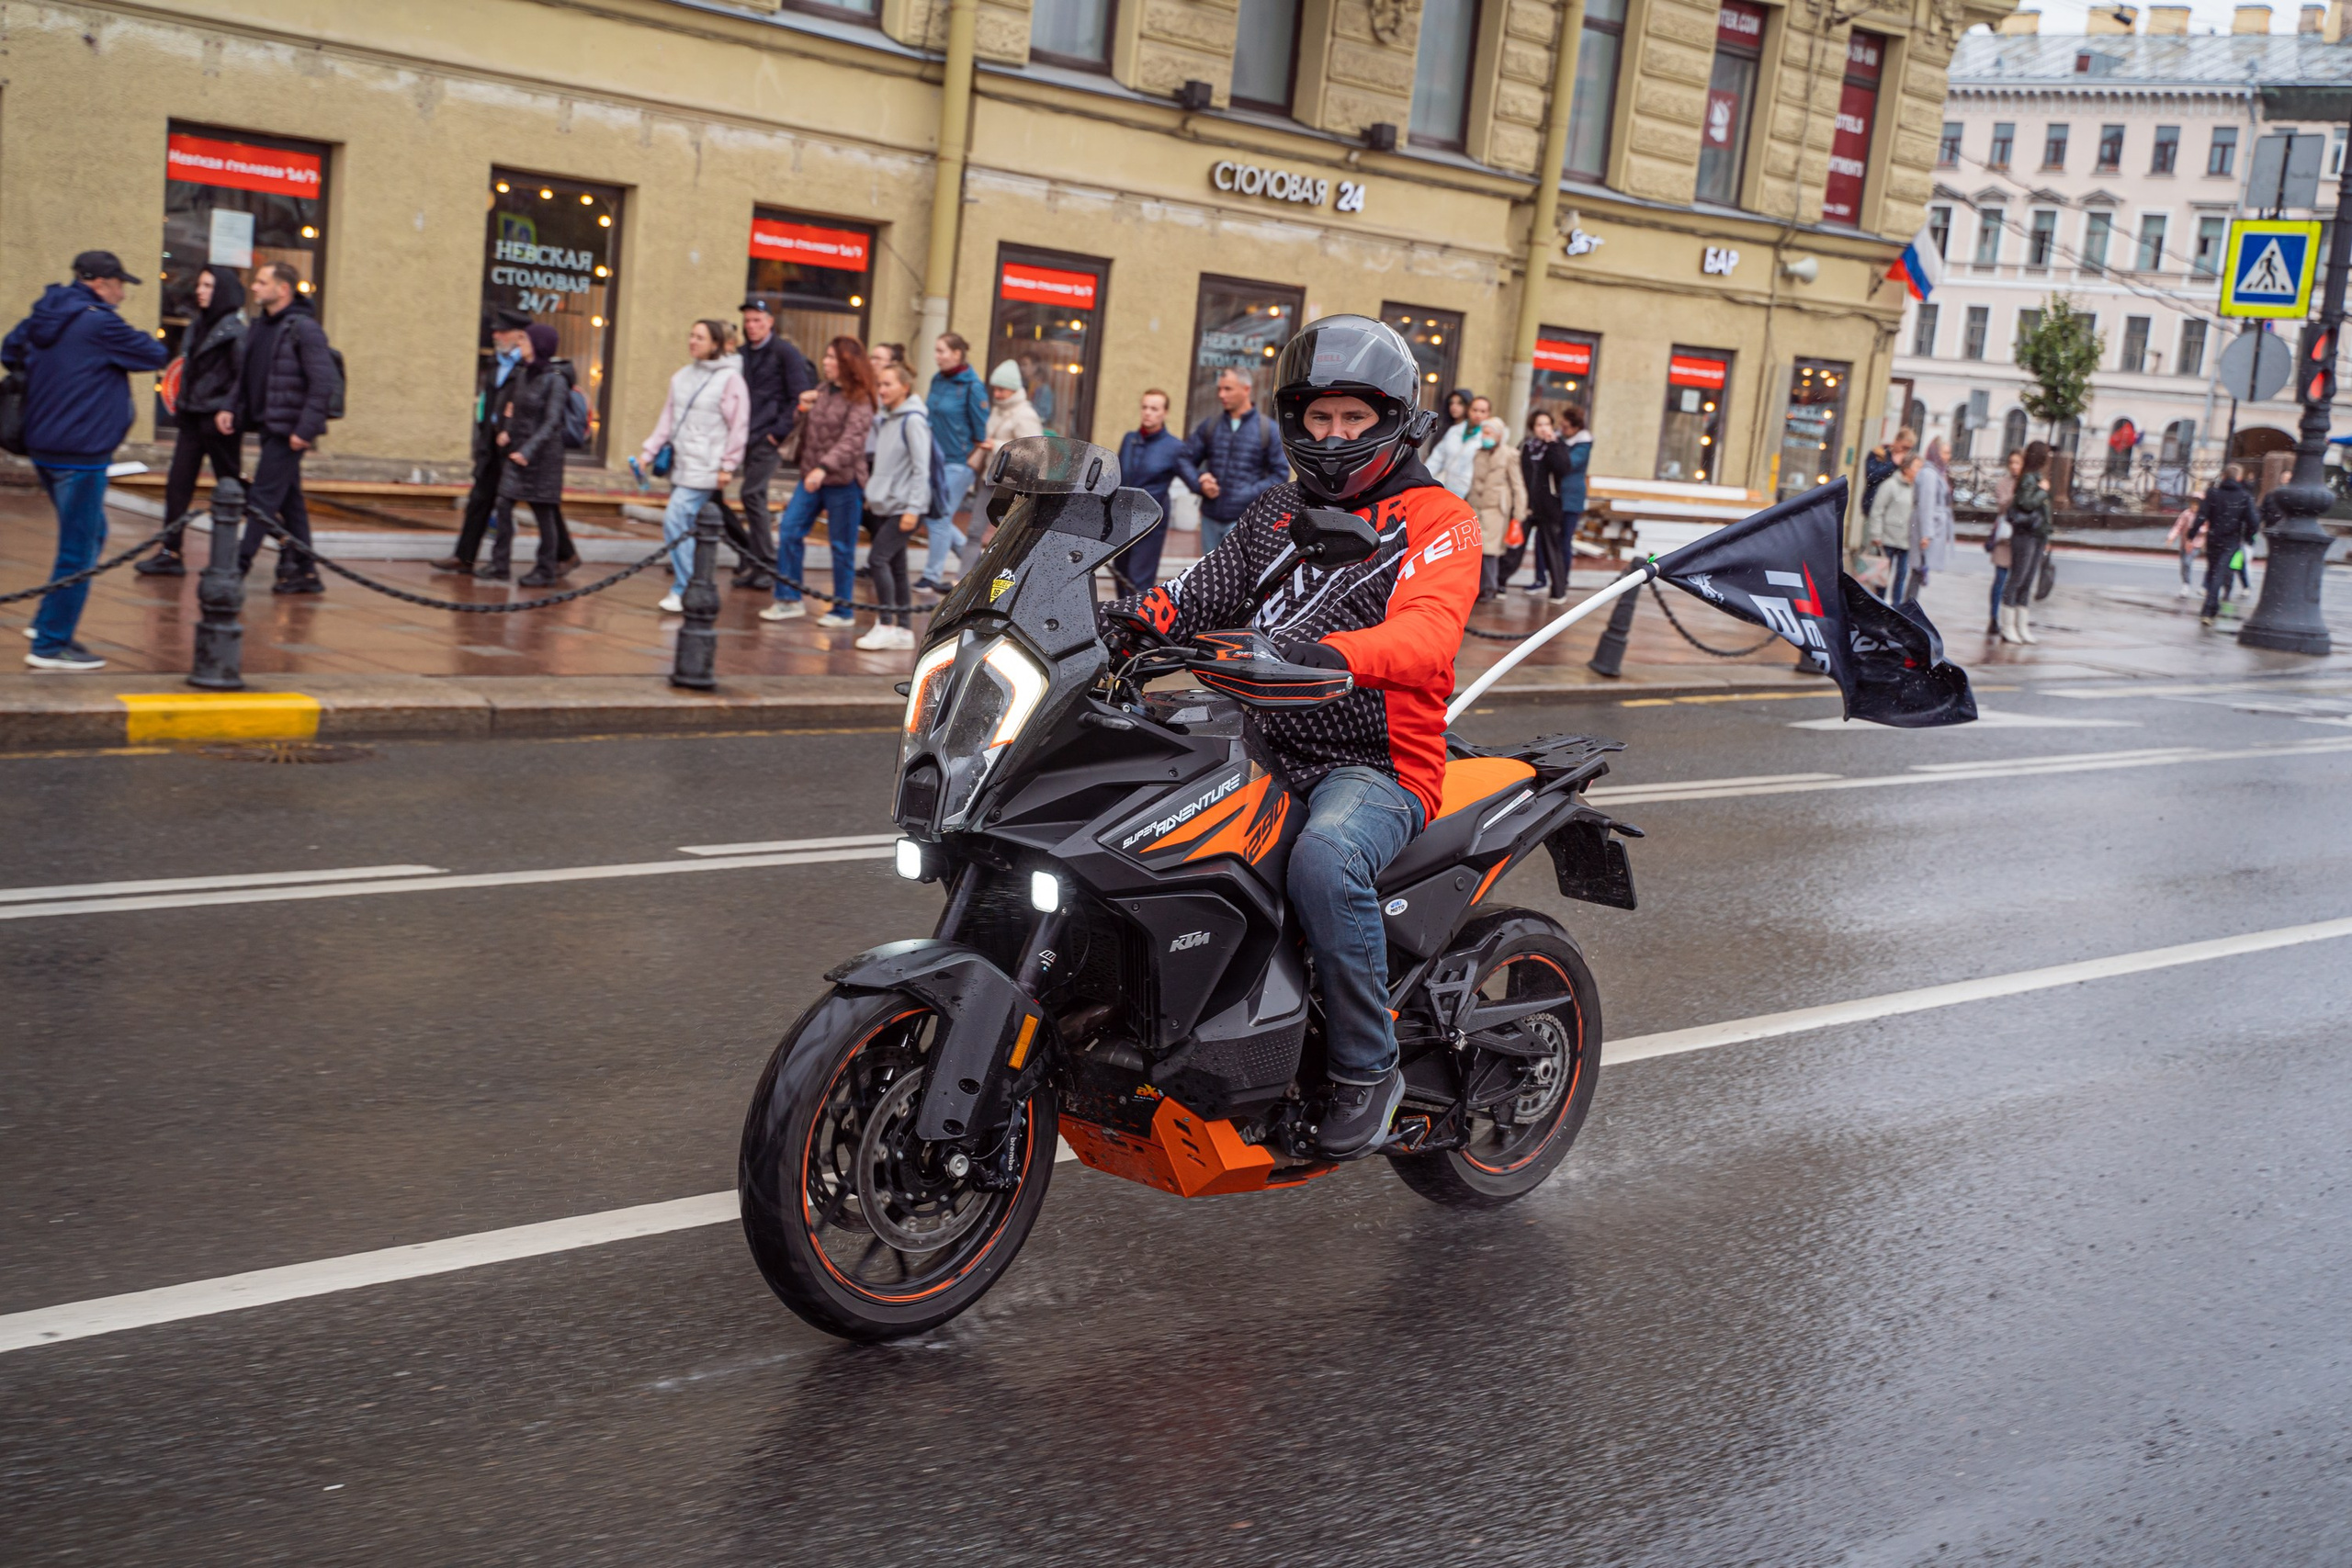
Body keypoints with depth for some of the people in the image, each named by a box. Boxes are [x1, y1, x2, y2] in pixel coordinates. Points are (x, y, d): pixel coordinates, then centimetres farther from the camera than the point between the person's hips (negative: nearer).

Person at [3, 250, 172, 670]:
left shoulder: (43, 318, 10)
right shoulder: (99, 323, -15)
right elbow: (155, 355, -8)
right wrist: (152, 343, 11)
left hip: (43, 446, 9)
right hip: (80, 451, -9)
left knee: (90, 536, 22)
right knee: (78, 549, -2)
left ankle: (49, 623, 23)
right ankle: (50, 645, 1)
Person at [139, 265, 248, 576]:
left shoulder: (234, 329, -11)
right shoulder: (198, 325, 13)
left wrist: (229, 410, -22)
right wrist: (181, 404, 16)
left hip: (218, 420, -8)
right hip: (191, 416, 8)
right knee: (177, 485, 4)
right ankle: (170, 553, 6)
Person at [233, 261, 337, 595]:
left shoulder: (303, 328, -12)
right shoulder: (259, 328, 14)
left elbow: (325, 382, -18)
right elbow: (246, 376, 21)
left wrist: (306, 430, -20)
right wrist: (234, 410, 7)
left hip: (288, 432, -9)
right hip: (268, 427, 9)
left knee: (262, 500, -7)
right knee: (290, 501, 12)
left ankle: (239, 566, -5)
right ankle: (304, 571, 17)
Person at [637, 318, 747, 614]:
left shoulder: (729, 378, -8)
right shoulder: (682, 376, 12)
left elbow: (738, 427, -9)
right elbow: (668, 419, 14)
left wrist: (728, 466, -11)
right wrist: (649, 452, 8)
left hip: (705, 467, -7)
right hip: (682, 464, 7)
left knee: (675, 520, -15)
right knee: (685, 526, 8)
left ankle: (683, 590, -7)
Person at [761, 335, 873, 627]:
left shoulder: (859, 400, -11)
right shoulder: (822, 393, 12)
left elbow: (851, 440, -23)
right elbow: (807, 434, 21)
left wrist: (824, 467, -35)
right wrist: (803, 410, 0)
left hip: (843, 482, -7)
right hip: (811, 477, 7)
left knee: (841, 546, 1)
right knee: (789, 532, 1)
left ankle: (843, 611, 12)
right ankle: (789, 599, 10)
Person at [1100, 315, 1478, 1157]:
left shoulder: (1437, 520, -2)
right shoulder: (1275, 511, 19)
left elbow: (1427, 633, -21)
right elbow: (1204, 592, 10)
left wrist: (1325, 655, -40)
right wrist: (1128, 619, -13)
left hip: (1379, 765, -6)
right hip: (1271, 752, 7)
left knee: (1323, 860, -37)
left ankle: (1366, 1067, -20)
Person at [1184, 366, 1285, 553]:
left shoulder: (1268, 430, 0)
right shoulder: (1209, 426, 9)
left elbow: (1280, 473, -1)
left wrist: (1251, 493, -13)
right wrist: (1199, 483, -8)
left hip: (1244, 519, -4)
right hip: (1211, 516, 4)